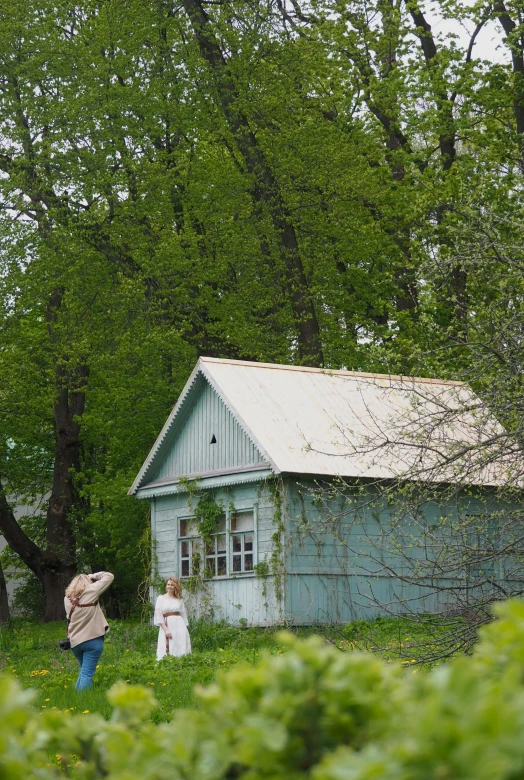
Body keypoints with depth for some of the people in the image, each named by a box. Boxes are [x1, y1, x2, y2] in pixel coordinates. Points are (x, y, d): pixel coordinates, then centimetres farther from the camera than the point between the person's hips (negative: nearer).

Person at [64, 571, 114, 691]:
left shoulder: (67, 598, 4)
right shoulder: (90, 592, -7)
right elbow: (109, 576, -1)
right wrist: (92, 576, 9)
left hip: (75, 642, 5)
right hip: (92, 639, -5)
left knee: (84, 671, 22)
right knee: (87, 673, -5)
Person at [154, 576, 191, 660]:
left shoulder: (180, 600, 12)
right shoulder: (161, 598, 4)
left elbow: (184, 615, 14)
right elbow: (158, 615, -3)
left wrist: (185, 628, 4)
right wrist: (166, 629, -12)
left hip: (179, 626, 2)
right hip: (166, 626, -2)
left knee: (180, 649, -3)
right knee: (166, 650, -6)